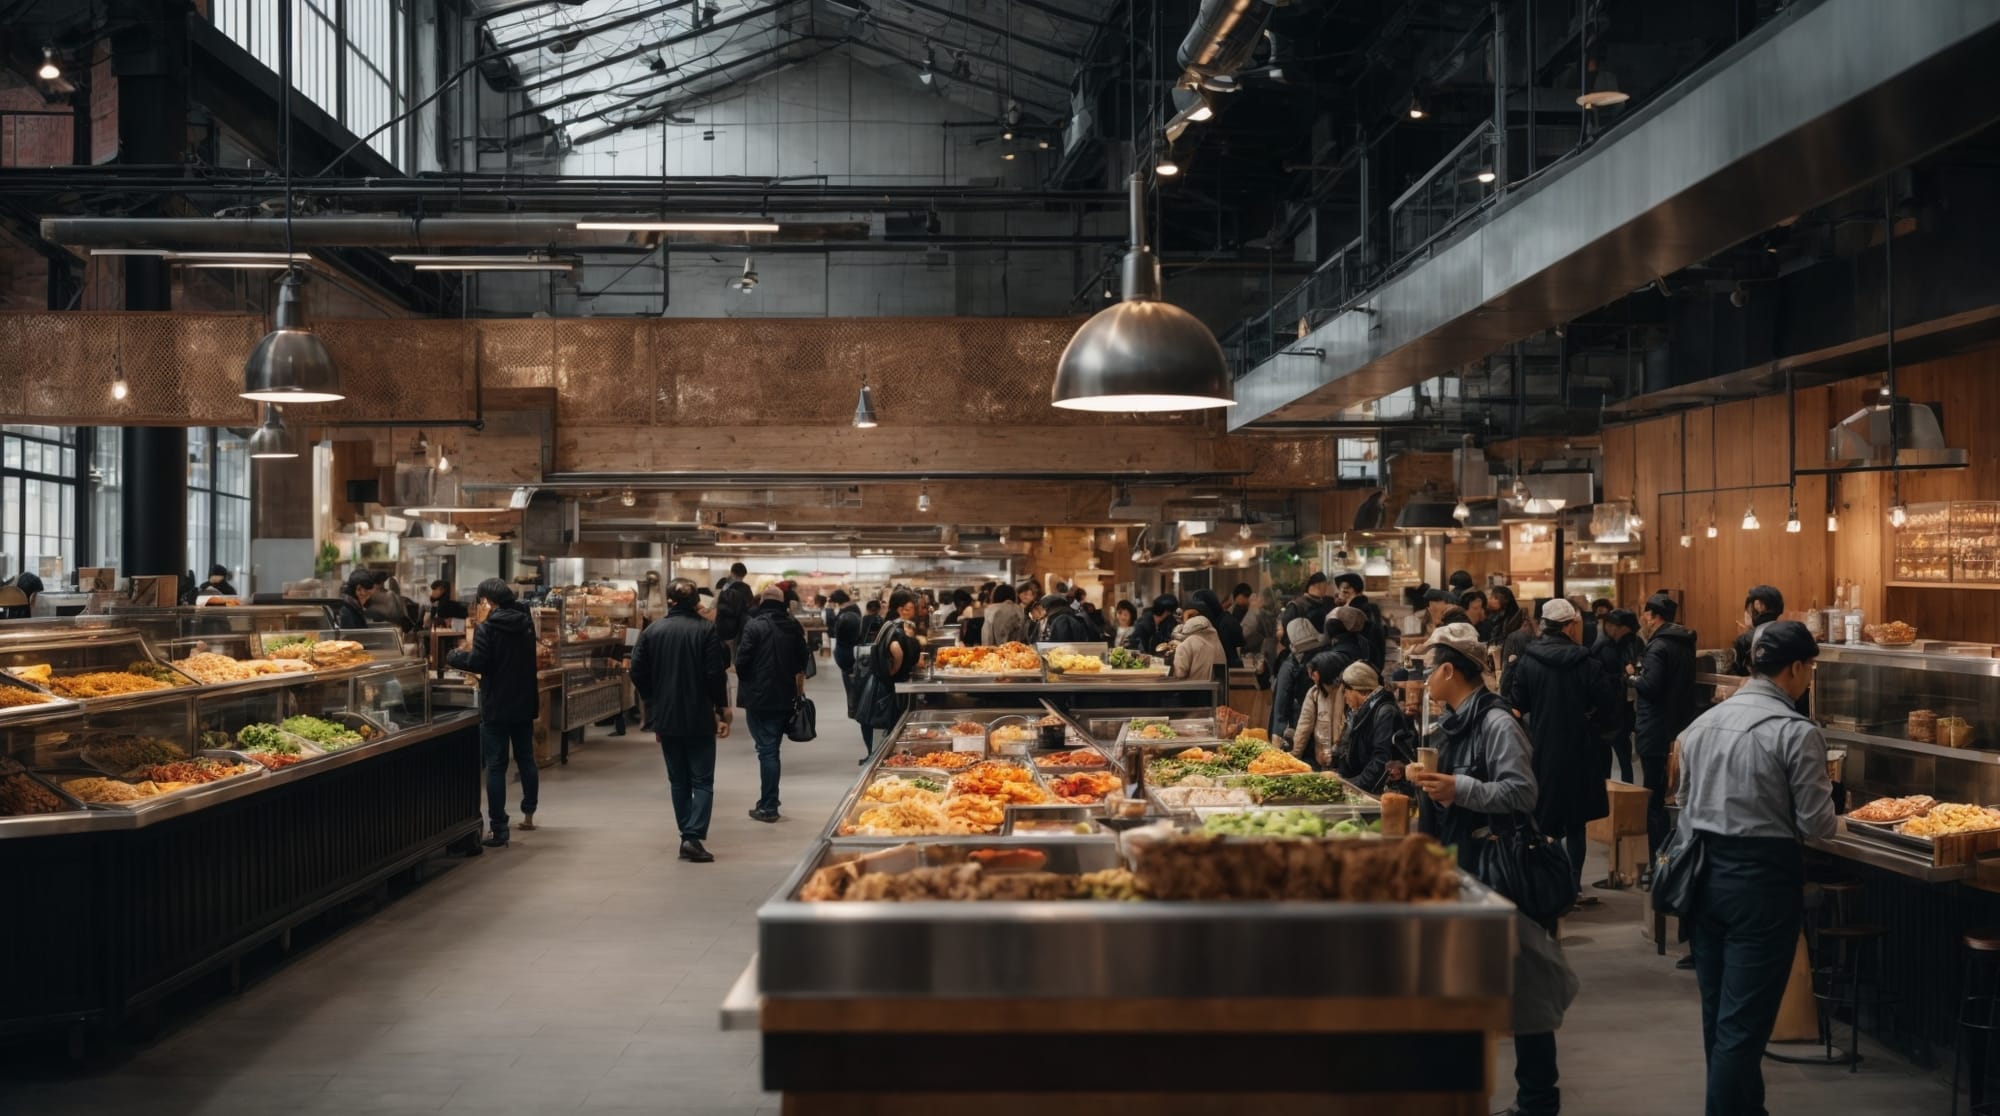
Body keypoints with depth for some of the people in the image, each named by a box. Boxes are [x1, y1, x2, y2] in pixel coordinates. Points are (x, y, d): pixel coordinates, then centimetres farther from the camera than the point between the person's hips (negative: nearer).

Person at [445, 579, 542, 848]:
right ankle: (528, 814, 33)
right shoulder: (526, 623, 5)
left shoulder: (487, 629, -15)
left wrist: (453, 657, -1)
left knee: (496, 767, -3)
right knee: (526, 759, 21)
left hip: (496, 707, -6)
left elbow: (477, 663, -19)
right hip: (525, 703, 6)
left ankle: (498, 830, -4)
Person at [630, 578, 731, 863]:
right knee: (702, 781, 2)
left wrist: (653, 705, 14)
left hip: (666, 719, 3)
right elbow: (716, 674, -12)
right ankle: (693, 837, -11)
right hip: (700, 718, -3)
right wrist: (721, 710, -2)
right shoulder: (706, 630, -8)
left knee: (678, 781, 14)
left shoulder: (651, 631, 1)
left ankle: (687, 836, 15)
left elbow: (637, 673, 1)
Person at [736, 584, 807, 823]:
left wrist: (746, 682, 5)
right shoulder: (793, 626, 6)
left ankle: (768, 807, -1)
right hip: (785, 696, 5)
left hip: (759, 697, -5)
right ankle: (769, 802, 24)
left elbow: (742, 661, -14)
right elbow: (802, 661, 9)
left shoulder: (754, 625, -13)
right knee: (773, 748, 17)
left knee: (766, 749, -2)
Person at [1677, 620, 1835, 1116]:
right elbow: (1816, 824, -11)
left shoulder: (1702, 724, 8)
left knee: (1717, 1014, 16)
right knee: (1744, 1023, -3)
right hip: (1763, 877, -7)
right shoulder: (1796, 732, -13)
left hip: (1706, 871, 7)